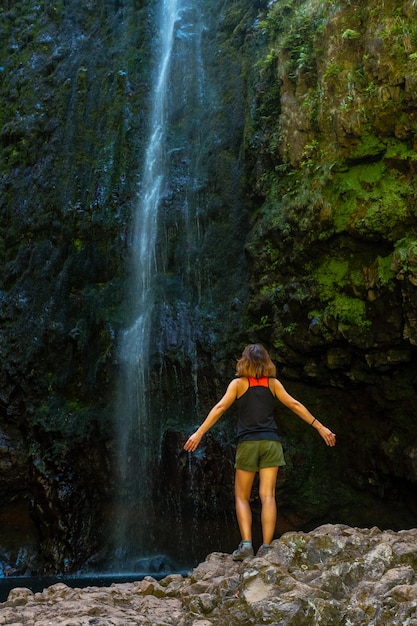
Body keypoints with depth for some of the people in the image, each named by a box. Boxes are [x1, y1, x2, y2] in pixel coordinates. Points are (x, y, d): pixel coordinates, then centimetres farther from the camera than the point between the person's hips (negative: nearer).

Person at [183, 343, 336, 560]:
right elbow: (295, 405, 7)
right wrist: (320, 427, 11)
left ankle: (246, 543, -7)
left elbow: (220, 407, -6)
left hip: (247, 443, -1)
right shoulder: (273, 383, 10)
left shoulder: (238, 383, 4)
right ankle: (266, 547, -10)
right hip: (271, 443, 2)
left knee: (242, 497, 8)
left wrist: (199, 432, -9)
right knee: (268, 496, -2)